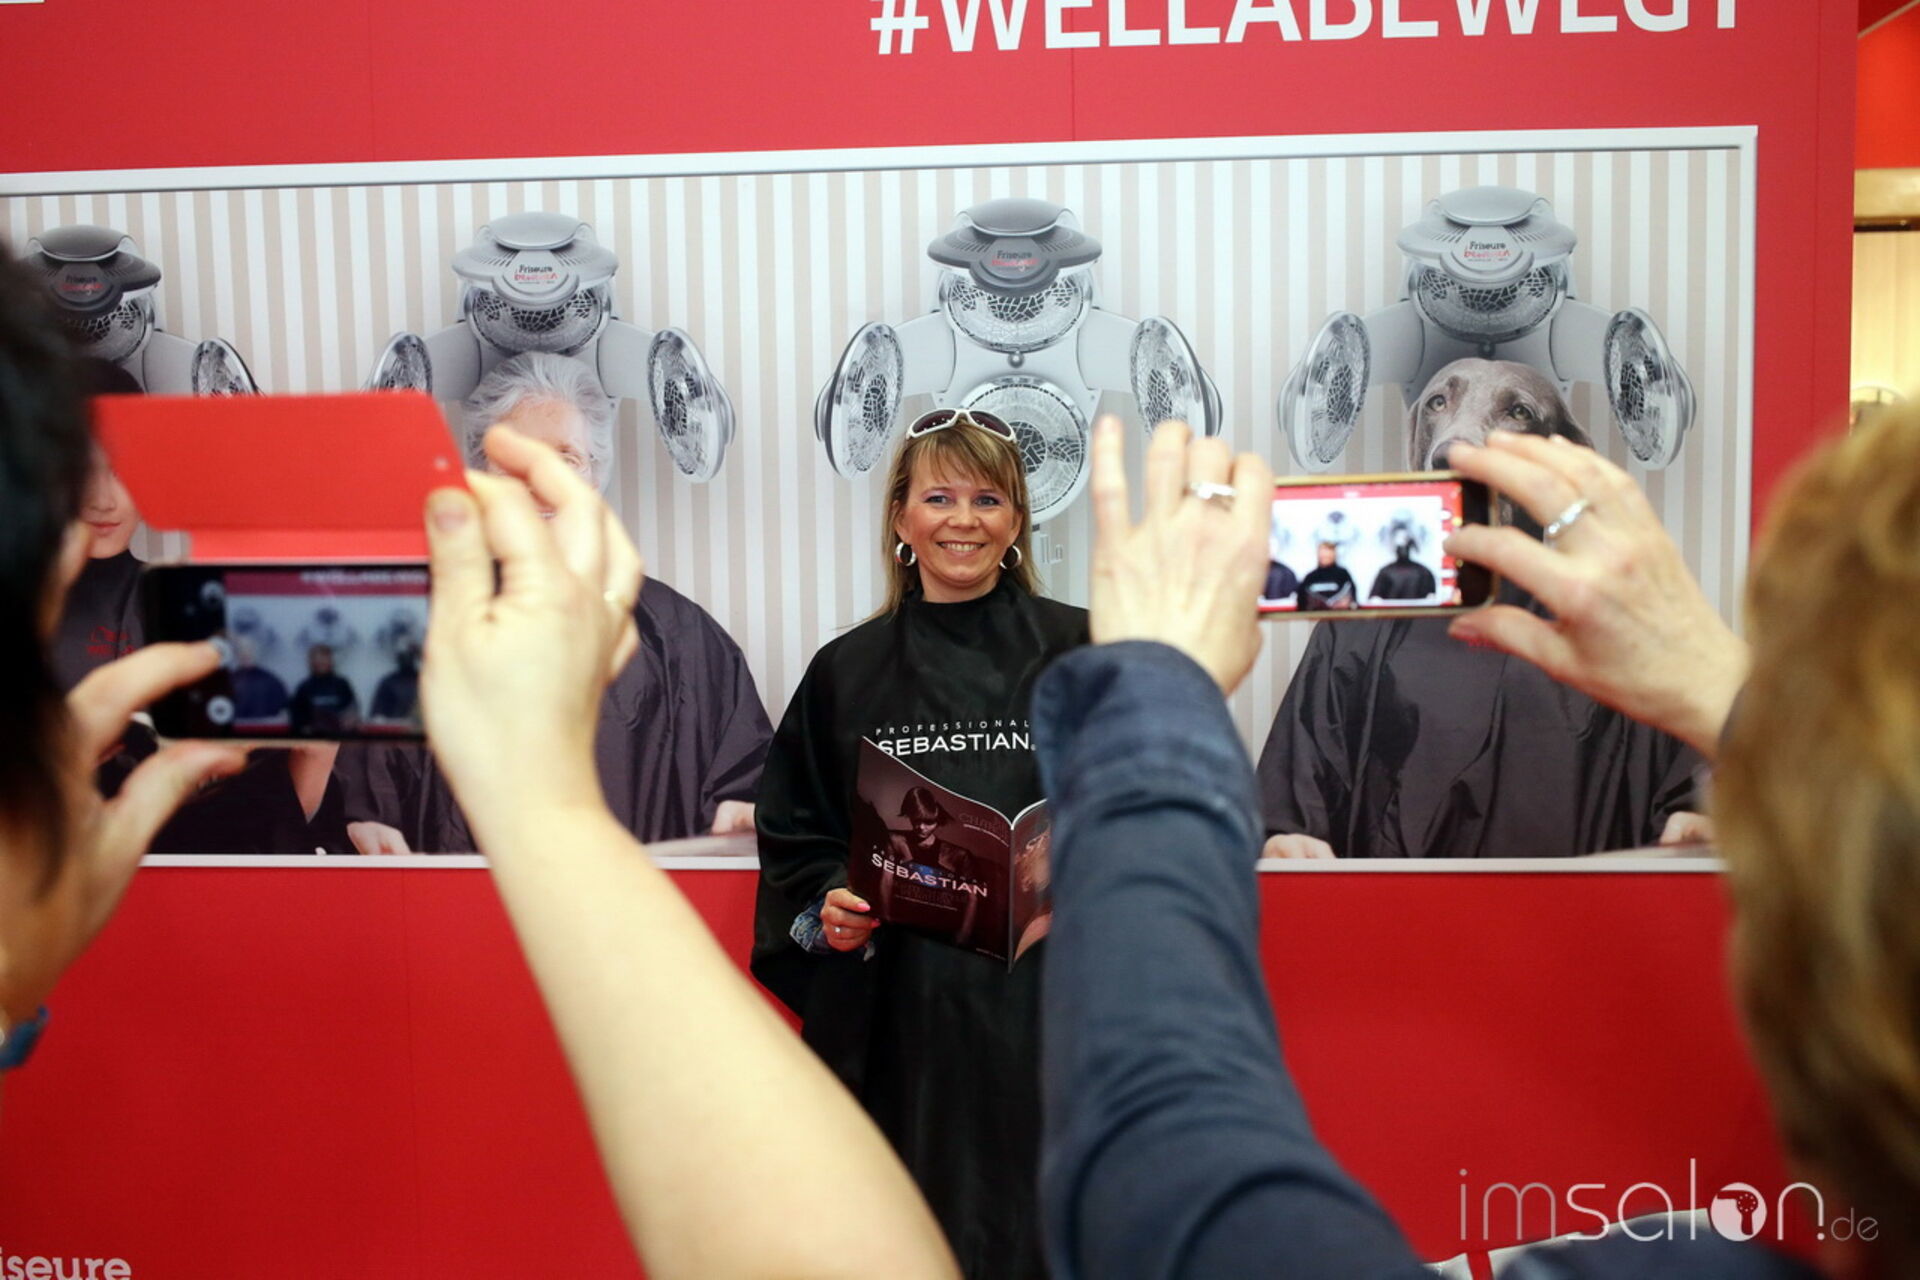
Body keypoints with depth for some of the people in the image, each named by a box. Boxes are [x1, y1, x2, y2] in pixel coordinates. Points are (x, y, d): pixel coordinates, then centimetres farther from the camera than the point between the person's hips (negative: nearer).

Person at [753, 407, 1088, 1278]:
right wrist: (826, 908, -5)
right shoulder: (848, 671, 8)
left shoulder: (1078, 654, 2)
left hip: (1044, 1008, -1)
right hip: (896, 1011, 1)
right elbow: (792, 837, 12)